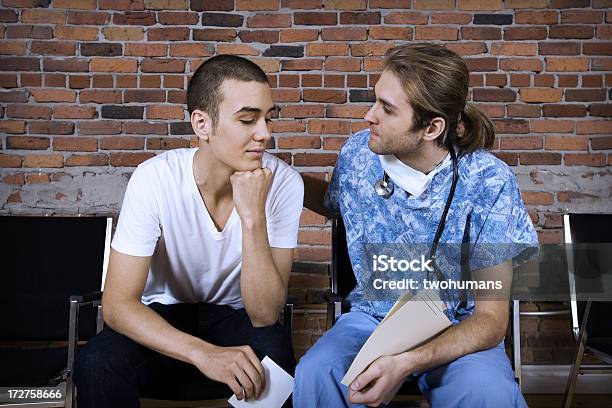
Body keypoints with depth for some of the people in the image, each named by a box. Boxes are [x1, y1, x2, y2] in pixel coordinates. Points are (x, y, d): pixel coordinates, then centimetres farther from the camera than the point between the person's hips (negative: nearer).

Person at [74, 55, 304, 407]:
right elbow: (118, 304, -21)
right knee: (97, 363, -30)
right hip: (161, 316, 0)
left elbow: (265, 316, -22)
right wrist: (202, 353, -36)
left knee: (273, 352, -32)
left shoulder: (283, 182, -19)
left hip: (235, 317, 0)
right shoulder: (155, 179, -20)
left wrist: (253, 217, -35)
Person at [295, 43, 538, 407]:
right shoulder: (358, 152, -7)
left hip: (458, 328, -2)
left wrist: (408, 362, -33)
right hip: (373, 317, 2)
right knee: (316, 372, -31)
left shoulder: (488, 182, -18)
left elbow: (491, 317, -17)